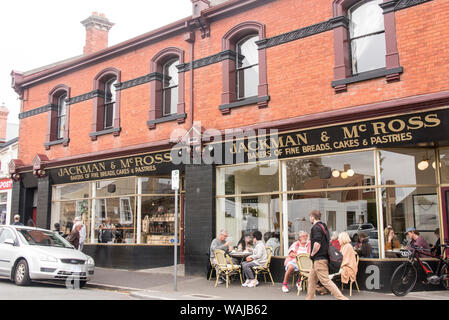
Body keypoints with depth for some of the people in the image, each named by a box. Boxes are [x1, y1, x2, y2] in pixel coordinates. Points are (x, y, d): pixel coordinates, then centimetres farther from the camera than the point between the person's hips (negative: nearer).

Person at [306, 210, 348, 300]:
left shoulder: (316, 227, -15)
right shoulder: (324, 226, 16)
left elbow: (317, 244, -25)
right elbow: (327, 241, 21)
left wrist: (312, 254, -9)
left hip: (319, 259, -10)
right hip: (324, 256, 10)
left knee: (325, 280, -8)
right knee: (312, 279, 17)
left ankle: (341, 297, -9)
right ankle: (309, 298, 24)